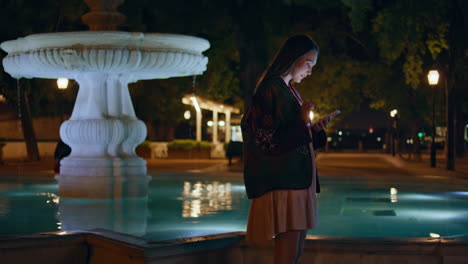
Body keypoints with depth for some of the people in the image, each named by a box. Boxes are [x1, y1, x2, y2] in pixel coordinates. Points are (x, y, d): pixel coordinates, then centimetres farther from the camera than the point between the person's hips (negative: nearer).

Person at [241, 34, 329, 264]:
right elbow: (267, 141, -16)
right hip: (281, 183, -10)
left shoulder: (290, 91, 19)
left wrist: (316, 128, 7)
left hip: (299, 181, 10)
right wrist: (302, 123, -16)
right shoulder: (270, 90, -9)